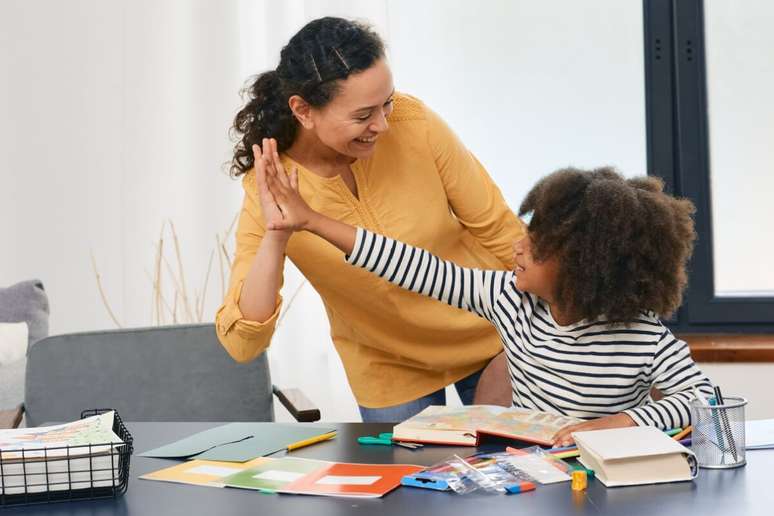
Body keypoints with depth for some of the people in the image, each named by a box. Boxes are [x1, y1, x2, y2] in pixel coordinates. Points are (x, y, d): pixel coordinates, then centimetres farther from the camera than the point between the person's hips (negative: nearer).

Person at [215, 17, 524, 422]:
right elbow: (241, 346, -28)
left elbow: (498, 230, -11)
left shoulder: (412, 123, -23)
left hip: (489, 341, 1)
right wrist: (275, 239, -42)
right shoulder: (269, 188, -23)